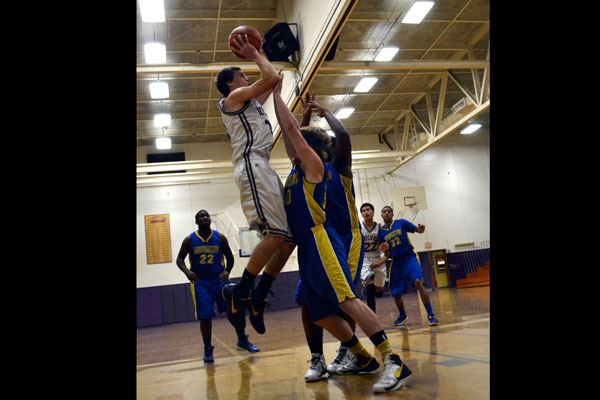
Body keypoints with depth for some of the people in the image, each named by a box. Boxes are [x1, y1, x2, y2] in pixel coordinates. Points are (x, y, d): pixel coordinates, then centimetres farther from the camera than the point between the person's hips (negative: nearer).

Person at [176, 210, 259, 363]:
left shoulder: (220, 237, 0)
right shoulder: (189, 240, -3)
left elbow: (230, 258, 7)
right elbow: (180, 259, 2)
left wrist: (227, 271, -12)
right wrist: (187, 271, -19)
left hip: (219, 279, 2)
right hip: (200, 282, -1)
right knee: (205, 317, -5)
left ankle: (242, 340, 15)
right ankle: (208, 349, 11)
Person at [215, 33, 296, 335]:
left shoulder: (250, 102, 29)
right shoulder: (233, 98, 3)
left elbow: (274, 80, 41)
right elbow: (271, 78, -6)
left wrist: (255, 53, 39)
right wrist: (254, 55, 10)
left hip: (262, 170, 10)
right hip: (252, 168, -10)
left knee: (289, 237, 3)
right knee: (277, 235, -20)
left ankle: (257, 297, 6)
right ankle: (240, 291, -10)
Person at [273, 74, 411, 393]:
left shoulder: (313, 164, -1)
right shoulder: (298, 167, 21)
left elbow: (291, 128, -5)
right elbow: (287, 130, 27)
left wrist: (277, 93, 6)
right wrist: (273, 95, 28)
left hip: (320, 242, -9)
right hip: (306, 247, 9)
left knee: (346, 300, -17)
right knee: (320, 314, 8)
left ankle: (393, 361, -16)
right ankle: (363, 359, 19)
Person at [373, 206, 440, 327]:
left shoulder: (401, 223, -1)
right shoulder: (381, 232, 4)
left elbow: (418, 230, -3)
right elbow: (388, 253, 8)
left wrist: (421, 228, -27)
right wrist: (382, 261, -13)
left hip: (409, 257, -3)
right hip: (396, 261, 4)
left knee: (418, 282, -27)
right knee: (396, 293, 6)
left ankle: (431, 315, -19)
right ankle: (402, 316, 34)